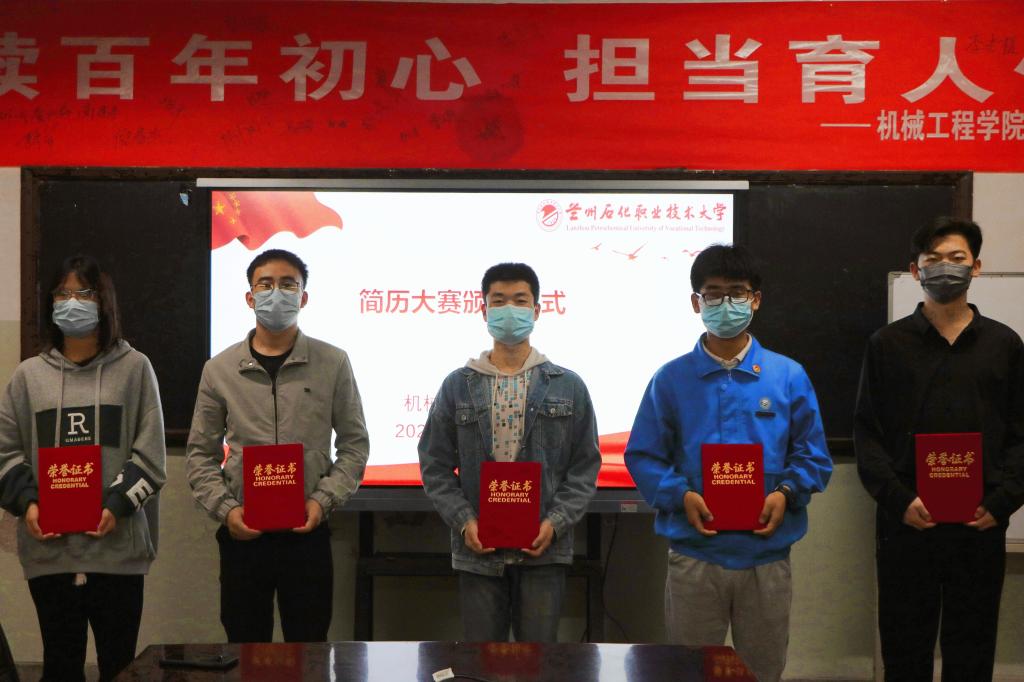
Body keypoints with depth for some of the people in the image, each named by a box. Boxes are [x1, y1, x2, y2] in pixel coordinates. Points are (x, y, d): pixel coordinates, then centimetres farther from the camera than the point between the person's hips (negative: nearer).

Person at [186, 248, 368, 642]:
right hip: (242, 534, 1)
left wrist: (324, 499, -10)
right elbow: (200, 454, 7)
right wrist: (225, 507, -8)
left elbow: (354, 444, 4)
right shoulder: (220, 370, 4)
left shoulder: (332, 364, 1)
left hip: (307, 532, -1)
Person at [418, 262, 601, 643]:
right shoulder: (458, 386, 7)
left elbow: (585, 466, 4)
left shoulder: (568, 386, 6)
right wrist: (464, 522, -7)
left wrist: (555, 523, -9)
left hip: (543, 549, 0)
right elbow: (435, 466, 6)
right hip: (478, 549, 1)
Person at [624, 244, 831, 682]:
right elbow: (643, 456, 1)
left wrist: (786, 493, -13)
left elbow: (813, 456, 5)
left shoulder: (788, 376, 4)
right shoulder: (671, 379, 2)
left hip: (767, 555, 1)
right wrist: (680, 496, -15)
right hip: (693, 558, -1)